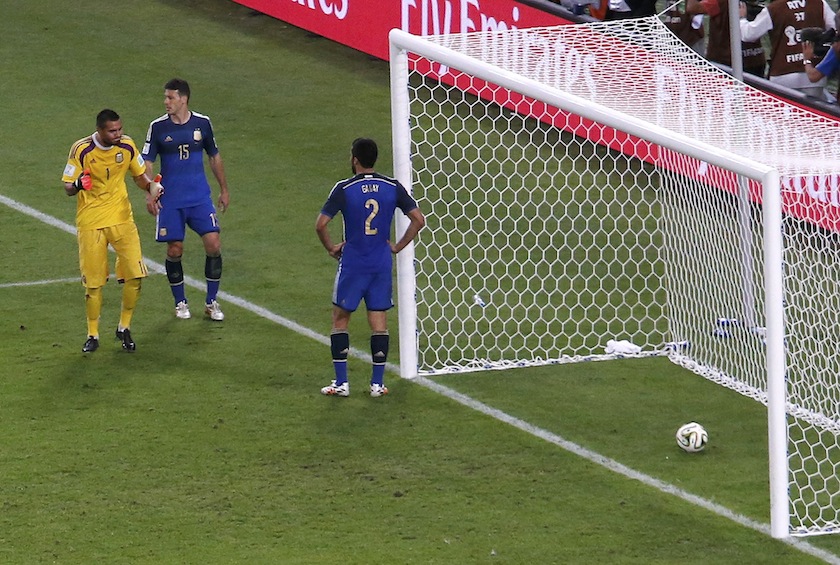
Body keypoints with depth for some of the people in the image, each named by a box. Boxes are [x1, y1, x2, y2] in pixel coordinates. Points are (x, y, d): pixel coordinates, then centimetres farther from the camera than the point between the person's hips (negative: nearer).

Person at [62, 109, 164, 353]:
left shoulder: (127, 146, -3)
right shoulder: (81, 150, -13)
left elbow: (139, 175, 13)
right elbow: (68, 187, -8)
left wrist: (151, 187, -8)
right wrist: (78, 185, -32)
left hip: (121, 218, 3)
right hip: (90, 222, -3)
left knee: (134, 275, -6)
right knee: (93, 283, 0)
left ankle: (124, 328, 13)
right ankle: (92, 335, 17)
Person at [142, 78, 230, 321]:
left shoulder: (202, 123, 1)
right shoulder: (158, 127, -4)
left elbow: (214, 156, 14)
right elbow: (147, 162, -1)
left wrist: (224, 189, 18)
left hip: (200, 197, 1)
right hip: (171, 200, -1)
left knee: (213, 244, -8)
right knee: (174, 250, 0)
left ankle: (211, 302, 5)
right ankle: (180, 303, 20)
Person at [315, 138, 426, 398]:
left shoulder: (344, 189, -10)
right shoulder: (393, 188, -1)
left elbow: (321, 224, -15)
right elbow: (418, 219, -1)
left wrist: (331, 248, 1)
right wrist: (398, 246, 7)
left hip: (352, 264, -3)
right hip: (382, 264, 3)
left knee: (340, 319, 9)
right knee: (379, 322, 8)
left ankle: (341, 383, 6)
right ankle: (377, 383, 9)